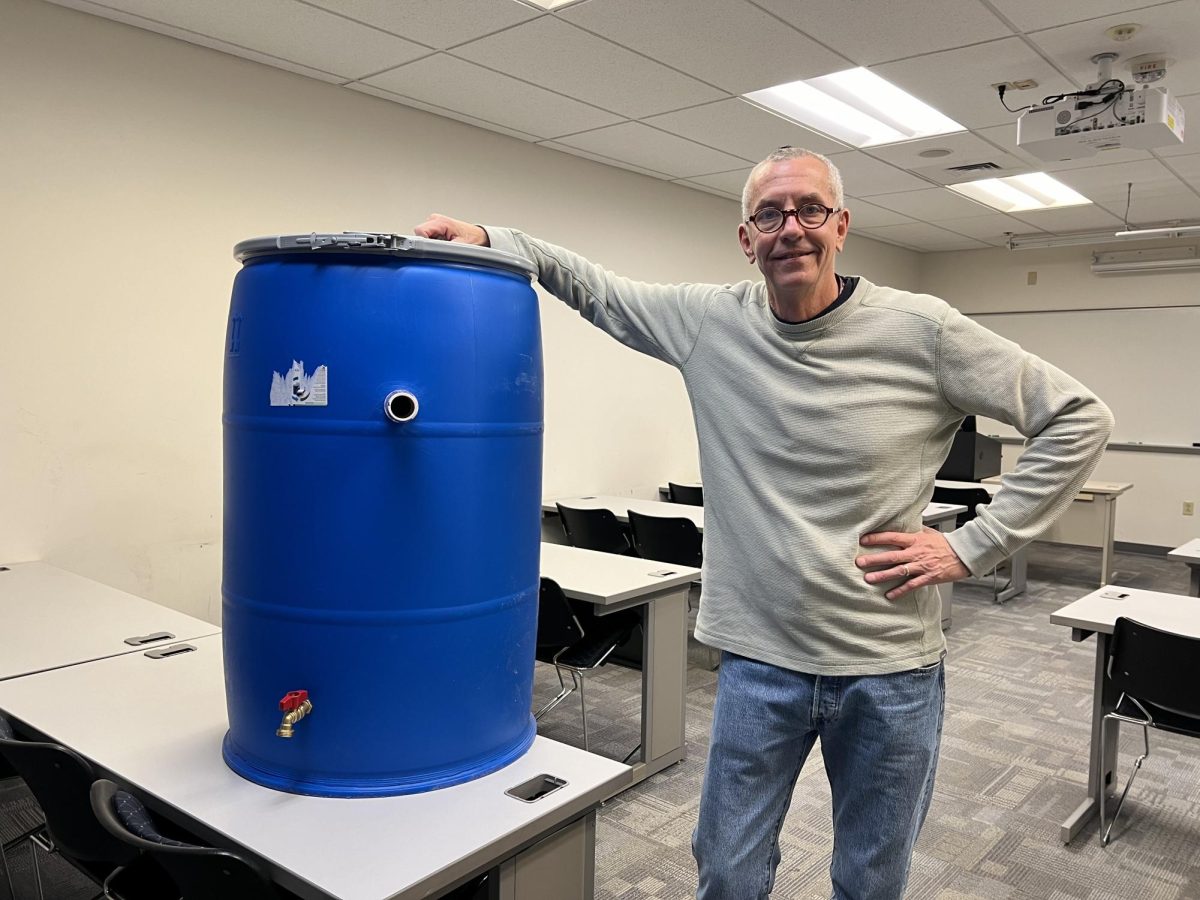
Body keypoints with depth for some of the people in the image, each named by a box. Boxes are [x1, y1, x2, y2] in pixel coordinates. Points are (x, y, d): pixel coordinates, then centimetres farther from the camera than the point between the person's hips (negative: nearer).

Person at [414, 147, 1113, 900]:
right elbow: (594, 287, 10)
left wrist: (973, 546, -8)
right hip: (759, 661, 2)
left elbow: (1080, 418, -4)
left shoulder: (919, 329, -10)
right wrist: (490, 239, -1)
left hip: (892, 671, -1)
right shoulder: (709, 322, -3)